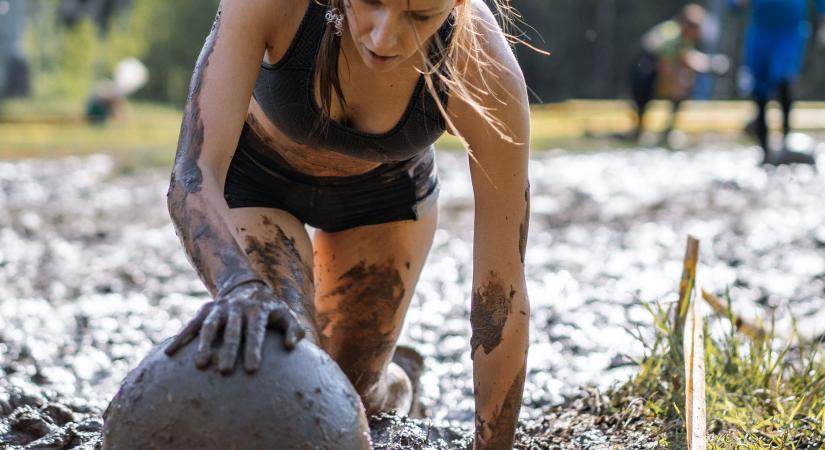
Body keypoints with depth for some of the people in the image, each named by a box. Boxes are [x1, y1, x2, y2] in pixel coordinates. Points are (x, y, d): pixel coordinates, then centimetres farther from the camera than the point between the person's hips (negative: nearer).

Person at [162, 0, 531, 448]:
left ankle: (389, 385, 46)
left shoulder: (486, 73, -36)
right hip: (252, 174, -1)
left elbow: (503, 293, -29)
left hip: (384, 188, 1)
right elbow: (191, 176, -47)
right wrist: (241, 287, -68)